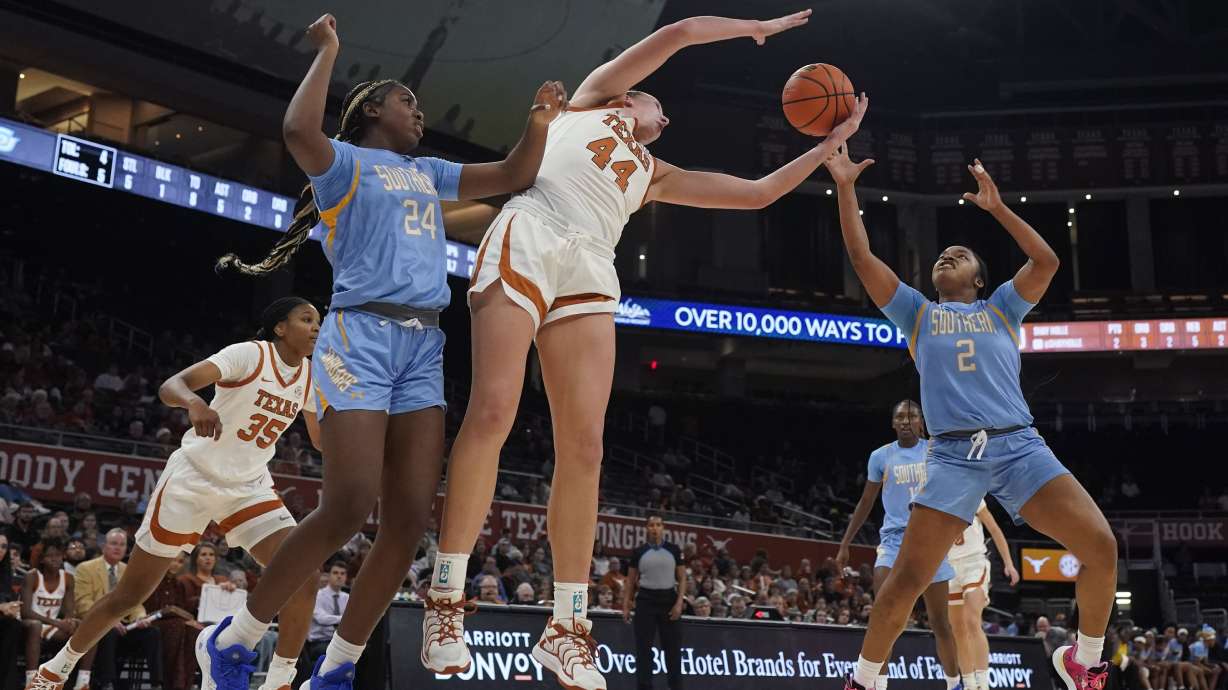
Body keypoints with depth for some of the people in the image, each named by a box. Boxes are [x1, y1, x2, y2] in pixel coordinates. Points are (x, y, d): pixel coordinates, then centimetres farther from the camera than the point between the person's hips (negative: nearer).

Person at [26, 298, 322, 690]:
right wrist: (194, 403, -48)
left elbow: (323, 440, 17)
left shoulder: (311, 375, 2)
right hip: (194, 477, -5)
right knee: (131, 593, 4)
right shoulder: (249, 353, -15)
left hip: (249, 486, 5)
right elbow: (171, 386, -27)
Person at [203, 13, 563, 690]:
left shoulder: (429, 173, 26)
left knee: (410, 519, -5)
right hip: (361, 335, -7)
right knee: (350, 506, -18)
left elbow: (513, 176, 25)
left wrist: (539, 120, 8)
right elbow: (298, 131, -18)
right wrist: (327, 52, -5)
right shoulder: (345, 162, 5)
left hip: (424, 346, 7)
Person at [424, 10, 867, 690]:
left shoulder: (656, 175, 35)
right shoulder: (595, 96, 26)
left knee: (583, 446, -8)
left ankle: (566, 627, -3)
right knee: (492, 412, -18)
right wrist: (757, 28, 34)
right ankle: (445, 596, -10)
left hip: (589, 270, 5)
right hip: (528, 237, -5)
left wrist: (832, 142, 34)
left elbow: (759, 192, 34)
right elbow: (682, 30, 22)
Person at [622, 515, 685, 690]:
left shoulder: (674, 550, 3)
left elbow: (682, 578, 3)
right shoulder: (638, 552, 4)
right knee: (643, 648, 0)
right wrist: (626, 605, 0)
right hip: (645, 600, 0)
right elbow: (630, 580, 7)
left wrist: (679, 603, -8)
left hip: (669, 599, 0)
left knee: (673, 648, 0)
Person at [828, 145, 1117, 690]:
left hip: (1020, 445, 1)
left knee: (1101, 548, -12)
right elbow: (863, 260, 11)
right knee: (908, 578, -11)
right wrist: (845, 189, 5)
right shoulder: (917, 312, 20)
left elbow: (1046, 262, 5)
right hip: (954, 454, -1)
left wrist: (997, 207, 3)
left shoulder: (1000, 307, 21)